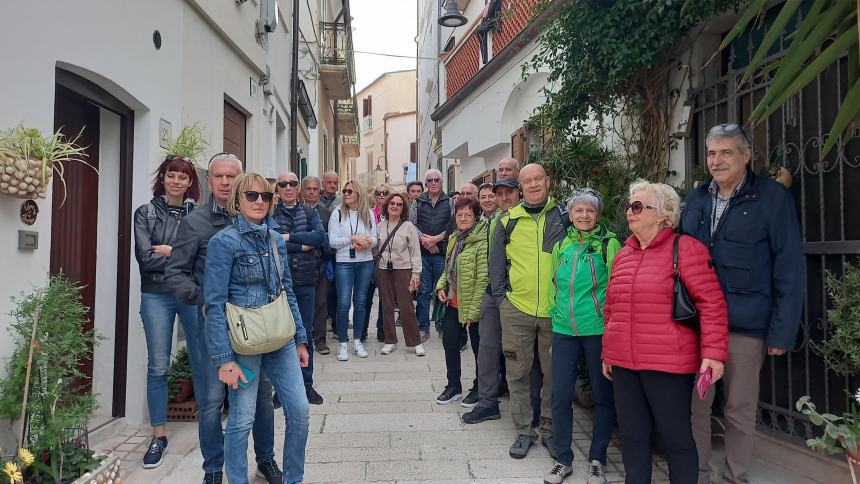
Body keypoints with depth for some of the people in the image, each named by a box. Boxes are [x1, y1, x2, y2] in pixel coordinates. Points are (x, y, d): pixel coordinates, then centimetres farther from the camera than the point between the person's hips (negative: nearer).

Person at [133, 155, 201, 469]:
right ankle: (159, 435, 18)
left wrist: (172, 251, -11)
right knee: (158, 367, 6)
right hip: (156, 297, 0)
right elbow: (146, 257, -8)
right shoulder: (145, 213, 4)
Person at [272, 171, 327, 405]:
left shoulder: (309, 213, 10)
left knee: (306, 333, 8)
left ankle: (307, 384, 20)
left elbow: (321, 237, -7)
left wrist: (289, 237, -12)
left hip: (305, 280, 2)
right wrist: (305, 246, -11)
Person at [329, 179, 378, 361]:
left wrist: (367, 242, -15)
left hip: (366, 262, 3)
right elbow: (332, 241, -7)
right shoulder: (337, 213, -2)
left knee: (360, 302, 9)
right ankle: (342, 343, 8)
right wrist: (353, 238, -17)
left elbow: (374, 239, 7)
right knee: (343, 303, -6)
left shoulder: (369, 213, 5)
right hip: (344, 263, -2)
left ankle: (357, 340, 21)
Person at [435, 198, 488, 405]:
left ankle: (478, 389, 26)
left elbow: (483, 279, -20)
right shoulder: (454, 239, 10)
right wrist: (441, 286, 2)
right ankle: (454, 386, 30)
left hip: (473, 306, -8)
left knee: (478, 347, 9)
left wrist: (473, 310, -20)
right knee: (450, 343, 13)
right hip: (453, 303, 8)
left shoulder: (482, 242, -17)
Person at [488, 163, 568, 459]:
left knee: (554, 373, 10)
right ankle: (524, 430, 24)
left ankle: (549, 430, 27)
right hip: (516, 310, 1)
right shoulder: (509, 221, 5)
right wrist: (501, 298, 4)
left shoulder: (563, 216, 3)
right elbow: (496, 263, 10)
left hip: (554, 310, -1)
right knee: (518, 372, 9)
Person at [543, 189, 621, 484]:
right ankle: (563, 460, 20)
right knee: (560, 395, 5)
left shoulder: (609, 244, -3)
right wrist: (556, 314, 12)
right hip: (564, 330, 4)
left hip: (598, 330, -3)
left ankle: (597, 459, 25)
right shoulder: (561, 246, 10)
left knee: (603, 395, 9)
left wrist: (608, 319, -10)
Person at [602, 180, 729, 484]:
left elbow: (711, 303, -11)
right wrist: (608, 353, 17)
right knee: (632, 436, 13)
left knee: (676, 438, 6)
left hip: (668, 365, -6)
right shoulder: (623, 255, 13)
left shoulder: (684, 248, -6)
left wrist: (713, 352, -17)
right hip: (623, 364, 6)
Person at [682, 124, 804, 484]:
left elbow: (789, 268, -7)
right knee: (694, 404, 10)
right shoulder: (696, 198, 8)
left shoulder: (773, 197, -5)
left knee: (740, 410, 10)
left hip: (745, 325, -3)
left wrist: (782, 331, -10)